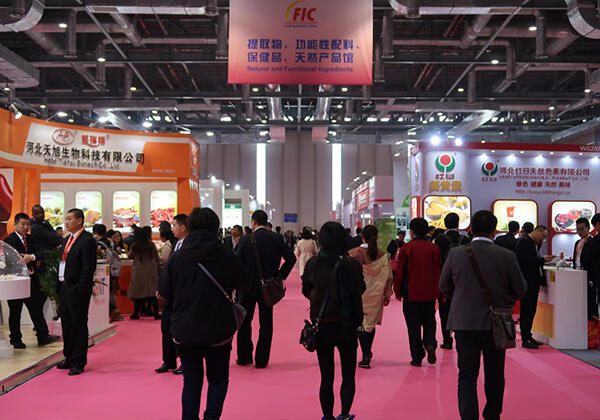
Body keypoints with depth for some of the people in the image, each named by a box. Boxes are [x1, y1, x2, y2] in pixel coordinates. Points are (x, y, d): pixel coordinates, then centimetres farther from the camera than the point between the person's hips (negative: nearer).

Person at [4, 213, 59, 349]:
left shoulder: (30, 239, 11)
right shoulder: (9, 240, -9)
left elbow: (41, 253, -2)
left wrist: (32, 257, -22)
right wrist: (30, 262, -16)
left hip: (31, 280, 6)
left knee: (37, 308, 6)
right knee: (15, 312, 6)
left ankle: (43, 337, 10)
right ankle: (16, 340, 17)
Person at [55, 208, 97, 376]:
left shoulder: (87, 240, -12)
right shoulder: (67, 240, 16)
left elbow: (89, 268, -17)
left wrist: (79, 289, -20)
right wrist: (60, 285, 11)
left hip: (77, 290, -9)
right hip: (63, 288, 9)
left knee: (78, 325, -2)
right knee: (66, 324, 16)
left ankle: (78, 362, 6)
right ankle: (69, 358, 28)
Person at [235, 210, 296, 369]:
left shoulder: (246, 240, -10)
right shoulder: (277, 239, -2)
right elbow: (291, 258, -2)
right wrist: (281, 275, 5)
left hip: (248, 286, -2)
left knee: (244, 322, 14)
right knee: (266, 324, 9)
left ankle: (244, 357, 21)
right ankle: (262, 360, 10)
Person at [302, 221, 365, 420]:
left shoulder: (312, 264, -10)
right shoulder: (351, 265, -14)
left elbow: (306, 291, 5)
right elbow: (360, 290, 2)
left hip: (321, 327, 1)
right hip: (347, 327, -1)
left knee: (326, 377, 12)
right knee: (348, 375, 17)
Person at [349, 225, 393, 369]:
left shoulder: (354, 253, -12)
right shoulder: (382, 256, -4)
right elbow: (389, 277, 0)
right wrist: (387, 295, 11)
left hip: (359, 294, -3)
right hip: (375, 295, 3)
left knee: (361, 324, 3)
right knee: (371, 322, 19)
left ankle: (366, 357, -2)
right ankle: (368, 352, 33)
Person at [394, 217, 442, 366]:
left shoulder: (406, 248, -9)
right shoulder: (434, 248, 0)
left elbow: (399, 272, -6)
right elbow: (438, 271, 3)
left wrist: (397, 291, 5)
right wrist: (439, 291, 13)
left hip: (411, 293, -2)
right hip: (430, 293, 3)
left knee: (413, 326, 5)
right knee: (429, 321, 18)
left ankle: (417, 357, 6)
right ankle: (430, 343, -7)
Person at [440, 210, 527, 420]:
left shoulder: (456, 254, -8)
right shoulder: (506, 256, -11)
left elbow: (444, 287, 2)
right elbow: (520, 289, -1)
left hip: (464, 322, 0)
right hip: (495, 324, 0)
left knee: (467, 375, 5)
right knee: (495, 375, 18)